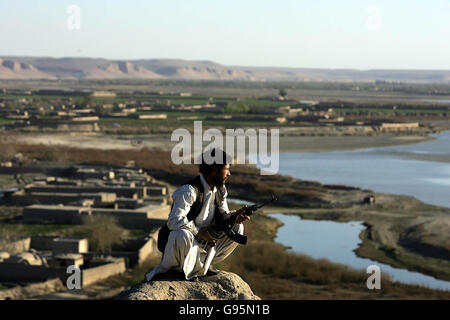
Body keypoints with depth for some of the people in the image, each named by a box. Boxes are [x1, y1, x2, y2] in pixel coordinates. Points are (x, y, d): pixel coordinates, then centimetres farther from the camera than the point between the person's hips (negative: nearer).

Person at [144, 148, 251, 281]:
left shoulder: (221, 190, 4)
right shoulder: (189, 191, -23)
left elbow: (222, 213, 11)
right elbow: (174, 221, -32)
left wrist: (235, 217, -11)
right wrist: (200, 233, -31)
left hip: (204, 242, 8)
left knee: (237, 228, -1)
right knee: (183, 235, -41)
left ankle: (201, 262, 0)